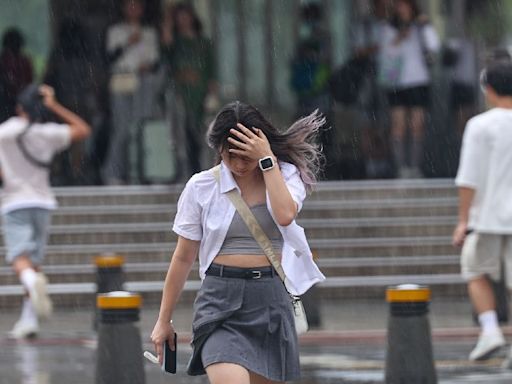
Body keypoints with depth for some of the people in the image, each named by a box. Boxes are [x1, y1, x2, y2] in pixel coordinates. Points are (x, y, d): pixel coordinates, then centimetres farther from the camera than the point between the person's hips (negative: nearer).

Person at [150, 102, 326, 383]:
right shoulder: (201, 187, 2)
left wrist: (267, 160, -14)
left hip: (271, 297, 2)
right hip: (221, 299, -2)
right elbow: (183, 258, 9)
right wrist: (164, 320, 12)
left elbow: (285, 215, -19)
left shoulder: (285, 176, 5)